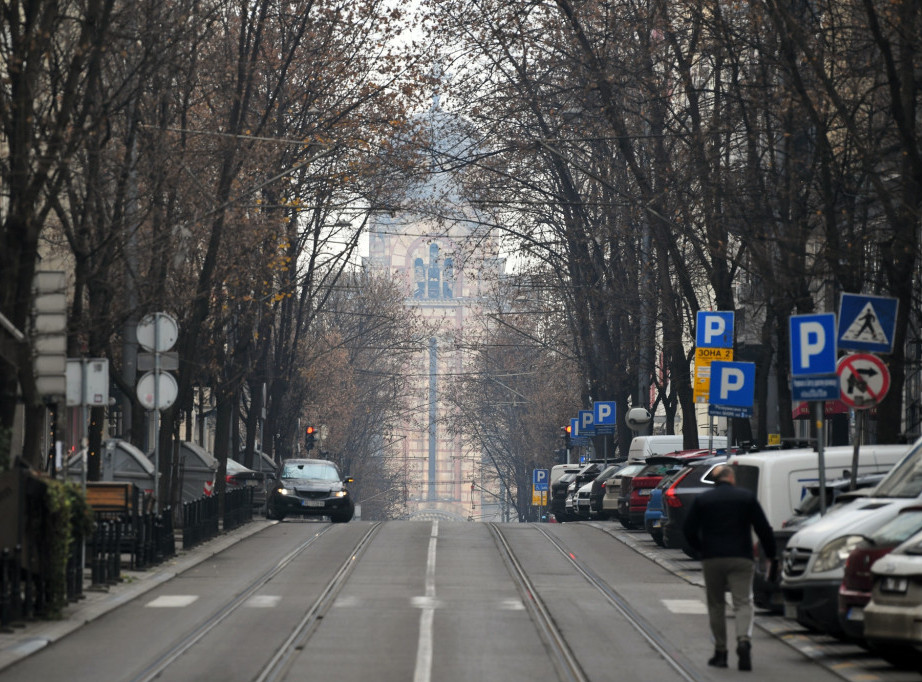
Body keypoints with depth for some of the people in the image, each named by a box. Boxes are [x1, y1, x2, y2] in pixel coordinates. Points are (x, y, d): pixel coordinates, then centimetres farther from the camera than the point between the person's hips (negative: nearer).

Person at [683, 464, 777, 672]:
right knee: (743, 602, -2)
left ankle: (720, 652, 12)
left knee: (716, 605, 10)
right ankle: (744, 639, -27)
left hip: (712, 559, 1)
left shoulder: (702, 500, 7)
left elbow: (689, 530, 5)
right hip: (741, 559, -1)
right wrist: (771, 555, 10)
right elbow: (763, 529, 2)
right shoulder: (746, 497, 4)